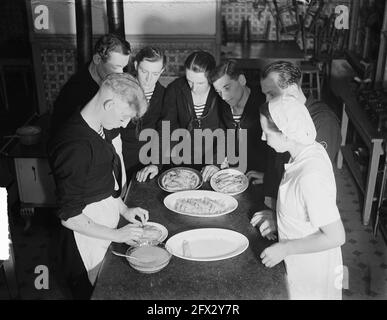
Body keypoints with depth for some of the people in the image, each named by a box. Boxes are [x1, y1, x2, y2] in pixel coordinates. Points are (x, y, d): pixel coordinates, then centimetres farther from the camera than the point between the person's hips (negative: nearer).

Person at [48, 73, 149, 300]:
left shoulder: (101, 130, 0)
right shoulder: (76, 146, -29)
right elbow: (69, 217, -24)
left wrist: (123, 209, 4)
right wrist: (116, 235, -17)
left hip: (104, 231, 9)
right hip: (87, 243, -9)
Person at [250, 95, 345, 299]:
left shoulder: (310, 177, -33)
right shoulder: (312, 150, -7)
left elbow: (336, 236, -28)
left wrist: (284, 249, -21)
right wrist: (278, 217, 2)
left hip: (311, 274, -8)